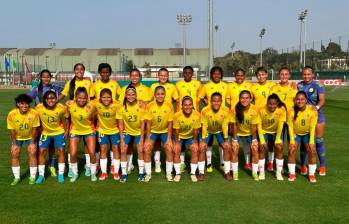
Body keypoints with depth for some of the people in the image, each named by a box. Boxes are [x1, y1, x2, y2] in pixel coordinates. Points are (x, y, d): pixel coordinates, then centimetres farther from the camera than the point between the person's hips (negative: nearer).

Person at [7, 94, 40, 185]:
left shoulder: (34, 113, -27)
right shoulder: (11, 114, -25)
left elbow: (34, 129, -16)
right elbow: (12, 130, -13)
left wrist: (32, 143, -12)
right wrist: (14, 144, -8)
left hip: (30, 136, -1)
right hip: (17, 137, 1)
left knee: (32, 153, -9)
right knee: (14, 154, -5)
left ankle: (32, 177, 4)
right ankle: (17, 177, 10)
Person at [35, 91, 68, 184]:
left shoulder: (61, 108, -22)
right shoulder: (39, 108, -22)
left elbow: (64, 119, -6)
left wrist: (66, 130, -2)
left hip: (59, 132, -1)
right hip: (45, 132, 1)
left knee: (61, 150, -3)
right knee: (42, 151, -2)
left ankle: (61, 174, 11)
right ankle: (41, 175, 13)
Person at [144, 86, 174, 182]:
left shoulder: (169, 106, -18)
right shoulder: (149, 106, -19)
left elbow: (170, 124, -11)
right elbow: (148, 124, -14)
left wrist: (169, 138, -12)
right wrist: (148, 139, -14)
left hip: (165, 131, 0)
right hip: (152, 131, 0)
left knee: (169, 149, -12)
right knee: (147, 149, -12)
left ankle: (169, 173, 7)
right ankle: (148, 173, 6)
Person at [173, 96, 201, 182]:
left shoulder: (197, 115, -24)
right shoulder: (177, 115, -27)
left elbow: (196, 130, -12)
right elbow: (176, 131, -15)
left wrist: (195, 142, -9)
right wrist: (176, 142, -14)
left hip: (191, 136, 1)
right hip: (179, 136, -1)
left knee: (195, 150, -15)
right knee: (176, 151, -16)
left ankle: (193, 173, 2)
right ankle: (177, 173, 1)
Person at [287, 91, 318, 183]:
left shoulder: (312, 110, -23)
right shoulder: (291, 111, -23)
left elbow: (312, 127, -17)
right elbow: (290, 126, -15)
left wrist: (311, 141, -19)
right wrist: (292, 140, -18)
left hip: (308, 133, 0)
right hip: (295, 133, 0)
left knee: (312, 151, -11)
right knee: (291, 150, -11)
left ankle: (312, 174, 5)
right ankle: (292, 173, 3)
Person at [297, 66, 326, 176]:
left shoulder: (318, 86, -5)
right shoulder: (298, 86, 4)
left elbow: (322, 100, -16)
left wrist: (317, 107, -35)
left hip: (317, 116, -2)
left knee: (319, 141, 3)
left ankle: (322, 166, 18)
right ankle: (303, 165, 20)